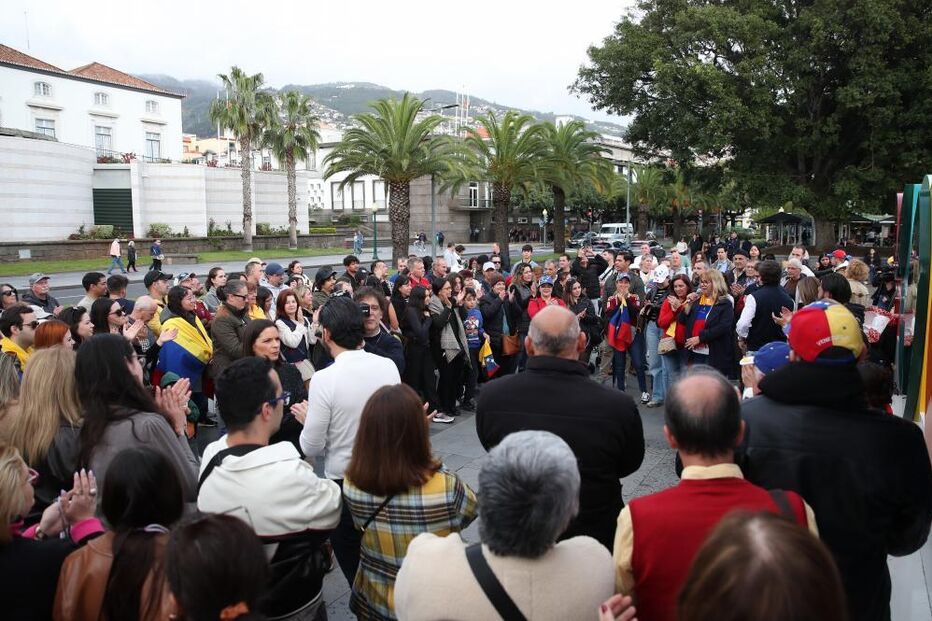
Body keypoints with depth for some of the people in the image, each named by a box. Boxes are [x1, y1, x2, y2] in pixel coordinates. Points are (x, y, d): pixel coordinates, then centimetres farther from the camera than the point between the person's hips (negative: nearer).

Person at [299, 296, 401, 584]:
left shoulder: (324, 379, -22)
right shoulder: (389, 366, -8)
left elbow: (311, 448, -15)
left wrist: (309, 417, 5)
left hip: (343, 482, -5)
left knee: (353, 564, 16)